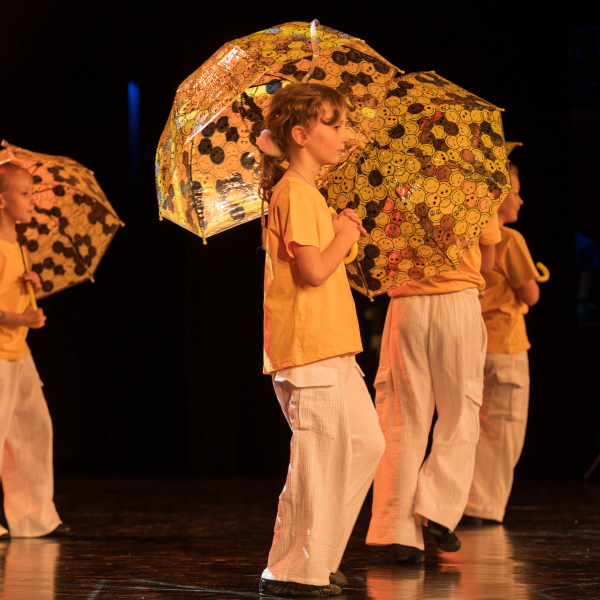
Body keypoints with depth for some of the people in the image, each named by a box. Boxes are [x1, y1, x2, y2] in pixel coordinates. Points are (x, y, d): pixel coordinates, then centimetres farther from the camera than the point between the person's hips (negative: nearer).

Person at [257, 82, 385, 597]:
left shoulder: (309, 192, 19)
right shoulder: (295, 192, -13)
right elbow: (313, 270, -21)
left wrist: (342, 231, 13)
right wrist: (344, 236, -5)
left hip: (331, 347, 10)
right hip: (308, 348, -10)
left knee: (366, 443, 14)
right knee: (321, 454, -7)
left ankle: (318, 556, 19)